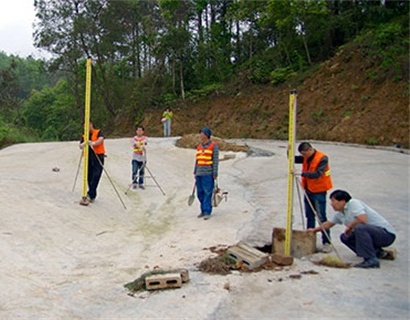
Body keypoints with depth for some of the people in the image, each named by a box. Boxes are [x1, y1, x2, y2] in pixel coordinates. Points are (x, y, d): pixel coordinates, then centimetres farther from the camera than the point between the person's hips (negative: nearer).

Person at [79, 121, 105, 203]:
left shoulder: (98, 132, 3)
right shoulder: (84, 136, 16)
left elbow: (101, 140, -17)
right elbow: (80, 146, 5)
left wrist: (93, 143, -36)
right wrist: (83, 145, -19)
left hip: (98, 156, -5)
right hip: (88, 157, 5)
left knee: (96, 175, -15)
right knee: (89, 176, 5)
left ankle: (90, 194, -18)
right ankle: (92, 196, 14)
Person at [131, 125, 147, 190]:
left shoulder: (144, 138, 6)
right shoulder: (134, 138, 3)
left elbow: (144, 143, -13)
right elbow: (135, 145, -14)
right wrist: (142, 147, -33)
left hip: (142, 158, 1)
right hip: (135, 158, -1)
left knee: (142, 172, 5)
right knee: (134, 171, -8)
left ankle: (141, 184, 18)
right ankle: (134, 183, 5)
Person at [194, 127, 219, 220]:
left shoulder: (213, 146, -2)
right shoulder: (199, 146, 16)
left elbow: (216, 160, -6)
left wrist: (215, 173, -11)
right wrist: (195, 172, 16)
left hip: (208, 173, -6)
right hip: (199, 173, 6)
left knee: (207, 193, -5)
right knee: (200, 193, 8)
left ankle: (207, 212, 0)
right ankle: (203, 210, 20)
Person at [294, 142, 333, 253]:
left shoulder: (322, 158, -18)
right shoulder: (306, 158, 4)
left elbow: (317, 174, -28)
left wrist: (301, 173, -35)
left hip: (319, 192, -7)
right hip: (308, 190, 7)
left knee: (321, 217, -5)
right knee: (309, 216, 14)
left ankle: (327, 242, 2)